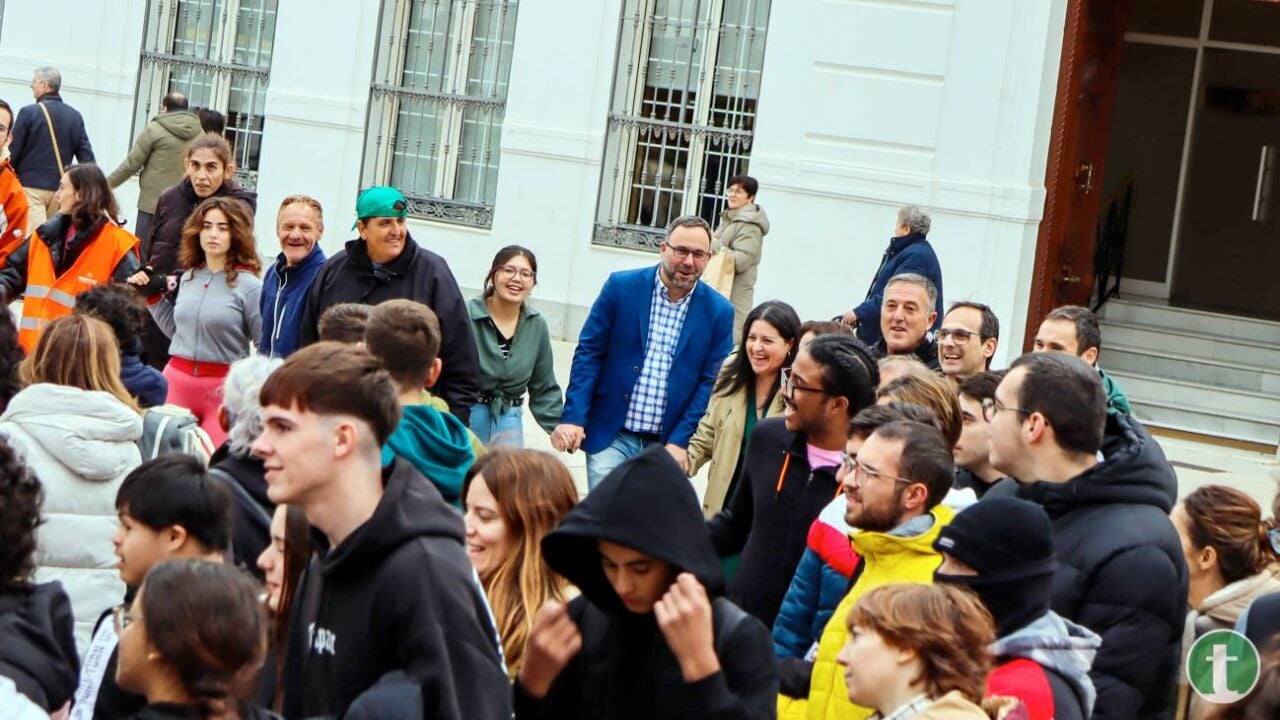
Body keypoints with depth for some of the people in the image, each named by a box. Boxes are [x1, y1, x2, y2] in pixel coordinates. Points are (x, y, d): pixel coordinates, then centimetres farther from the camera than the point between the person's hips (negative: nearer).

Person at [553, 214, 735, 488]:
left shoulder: (719, 312, 1)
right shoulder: (621, 287, -2)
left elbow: (711, 382, 1)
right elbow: (588, 353, 0)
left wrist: (681, 440, -7)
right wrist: (572, 417, -7)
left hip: (668, 445, 1)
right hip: (611, 436, -1)